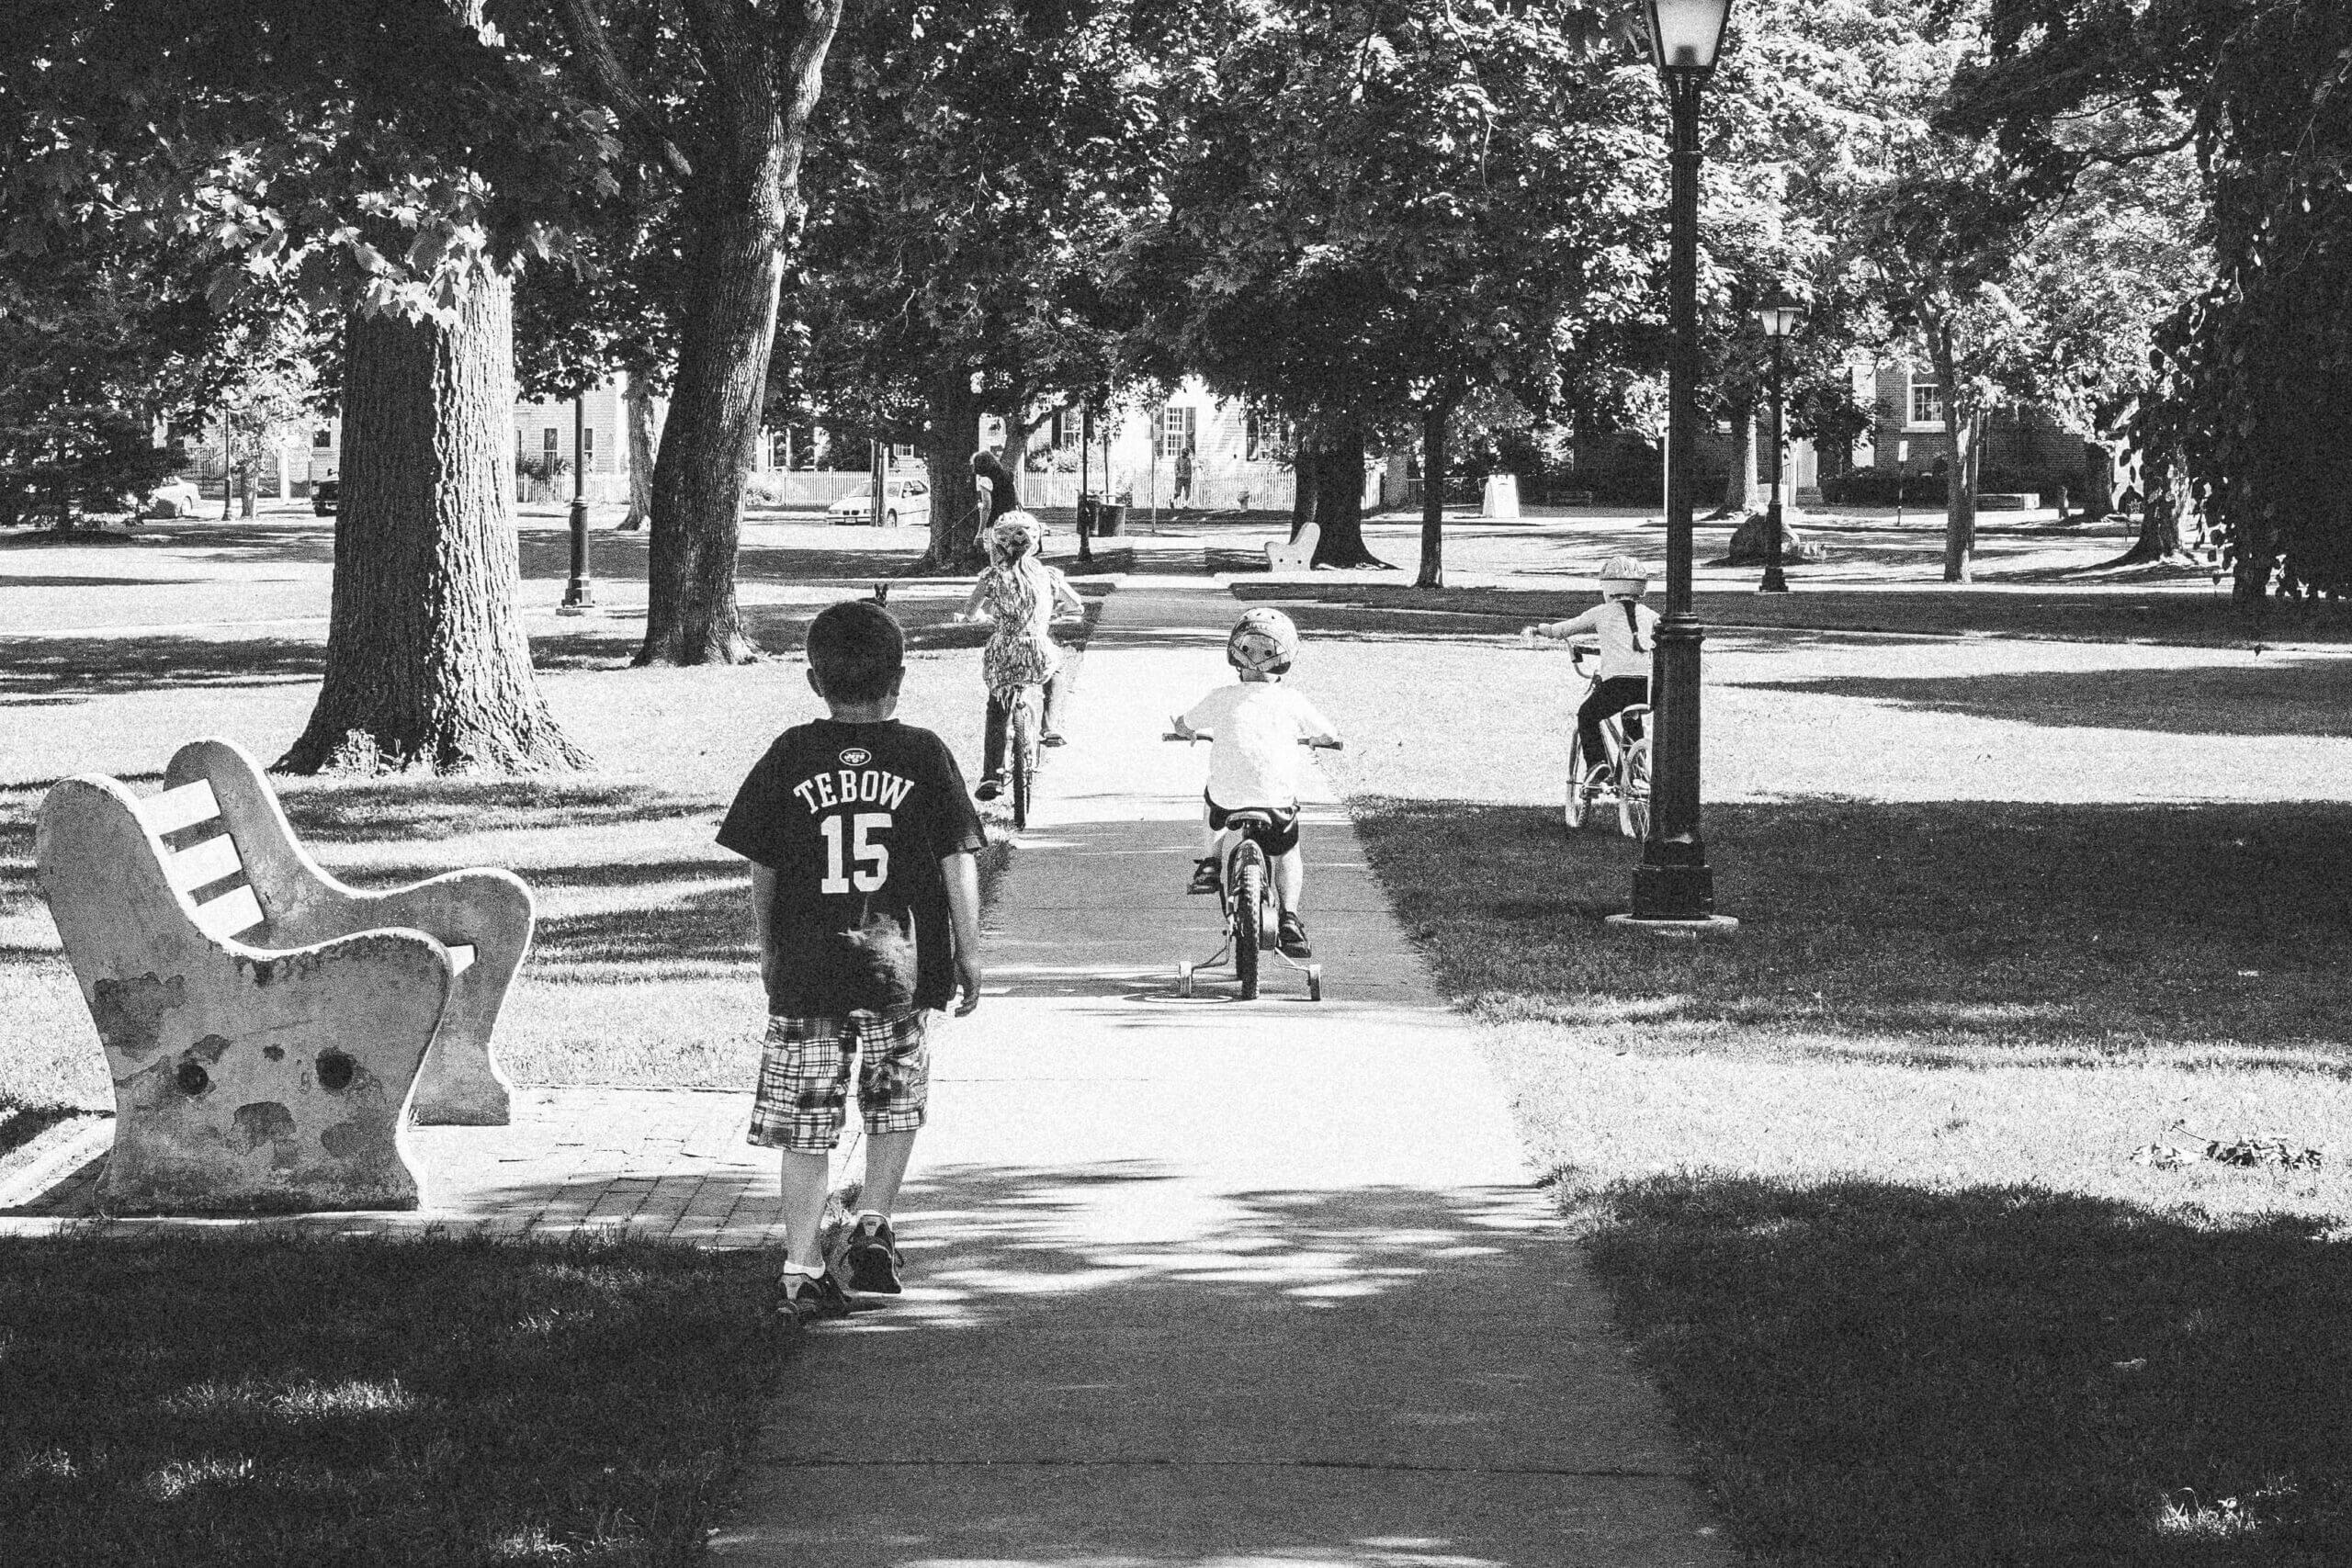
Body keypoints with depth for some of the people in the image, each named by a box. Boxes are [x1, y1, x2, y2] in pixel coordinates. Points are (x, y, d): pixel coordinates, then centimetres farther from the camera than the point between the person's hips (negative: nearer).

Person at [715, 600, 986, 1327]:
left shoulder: (791, 757, 0)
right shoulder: (923, 755, -1)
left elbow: (761, 869, 5)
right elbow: (958, 864, -1)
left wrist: (769, 949, 18)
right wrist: (968, 953, 7)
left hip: (807, 968, 0)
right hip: (902, 966, 0)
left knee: (806, 1126, 4)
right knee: (895, 1105, 20)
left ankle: (802, 1270, 0)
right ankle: (871, 1223, 7)